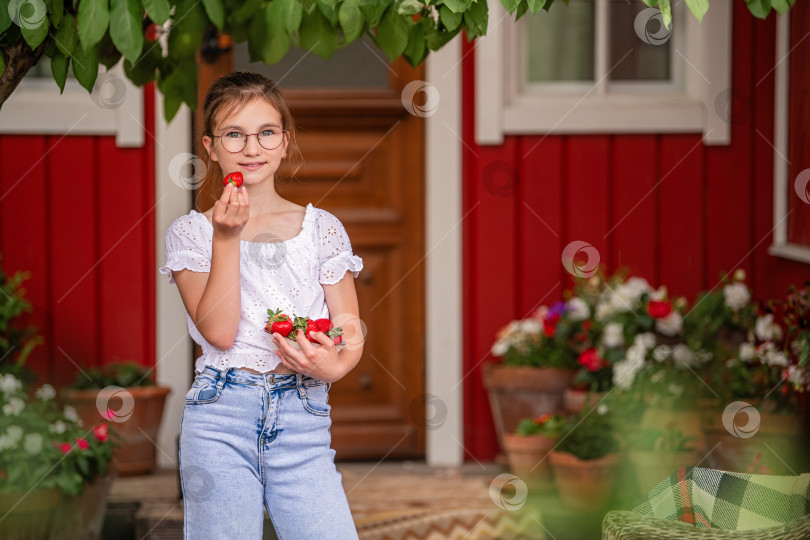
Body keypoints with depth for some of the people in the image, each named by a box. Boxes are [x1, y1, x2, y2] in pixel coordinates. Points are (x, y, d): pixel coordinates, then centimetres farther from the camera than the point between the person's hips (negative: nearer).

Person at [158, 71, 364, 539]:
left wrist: (336, 366, -14)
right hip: (220, 417, -1)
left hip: (303, 418, 1)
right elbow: (218, 331, -7)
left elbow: (351, 332, 8)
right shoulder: (191, 232, 5)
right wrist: (227, 238, -11)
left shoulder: (323, 228, 9)